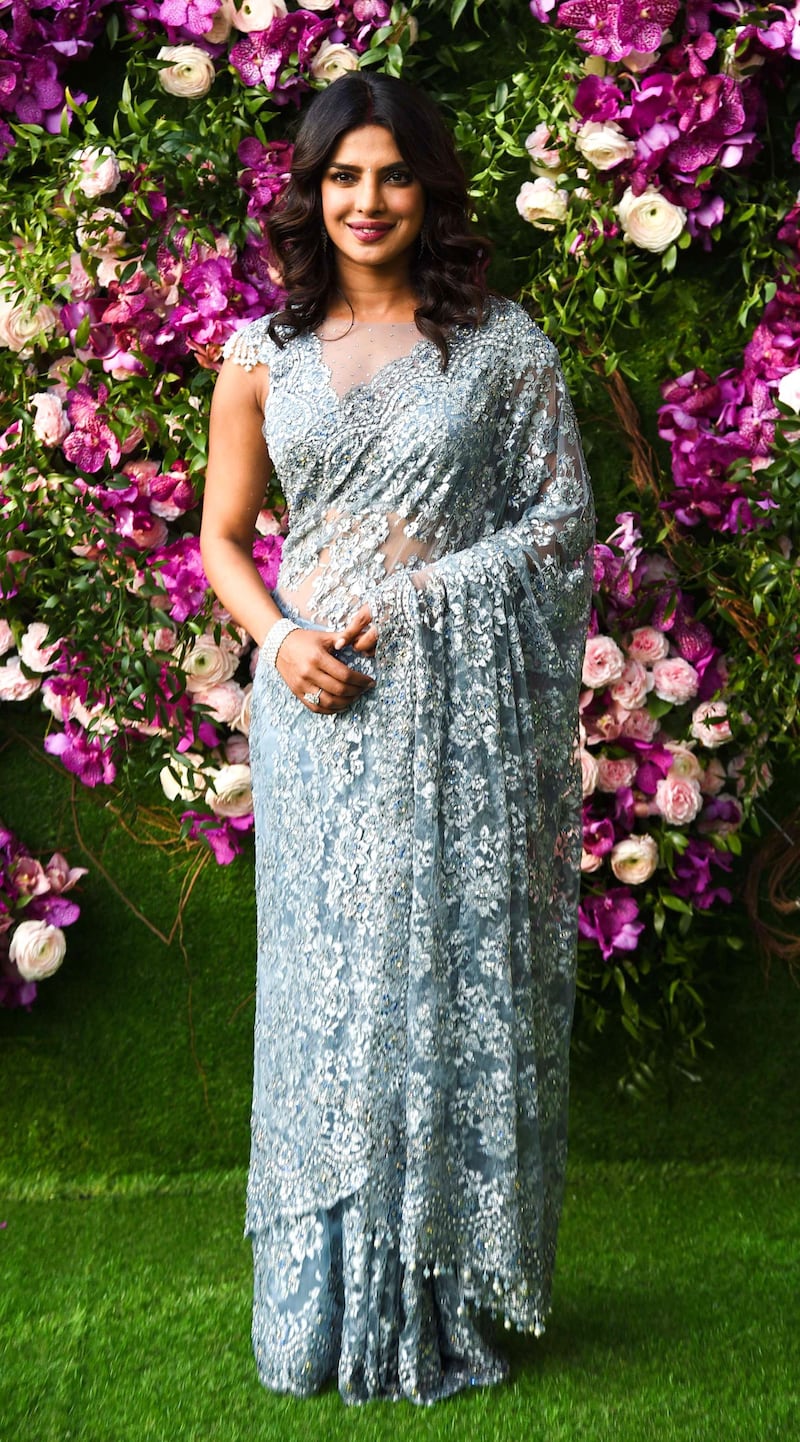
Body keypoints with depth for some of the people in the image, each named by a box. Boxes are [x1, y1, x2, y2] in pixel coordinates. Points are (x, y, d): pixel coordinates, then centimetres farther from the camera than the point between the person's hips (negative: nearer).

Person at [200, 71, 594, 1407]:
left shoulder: (501, 344, 3)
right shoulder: (263, 355, 8)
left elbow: (563, 517, 1)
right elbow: (221, 536, 12)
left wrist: (421, 596, -11)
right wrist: (280, 635, -8)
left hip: (462, 706, -1)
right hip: (321, 703, 2)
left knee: (455, 975, 1)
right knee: (324, 984, 4)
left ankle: (441, 1297, 14)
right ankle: (328, 1307, 16)